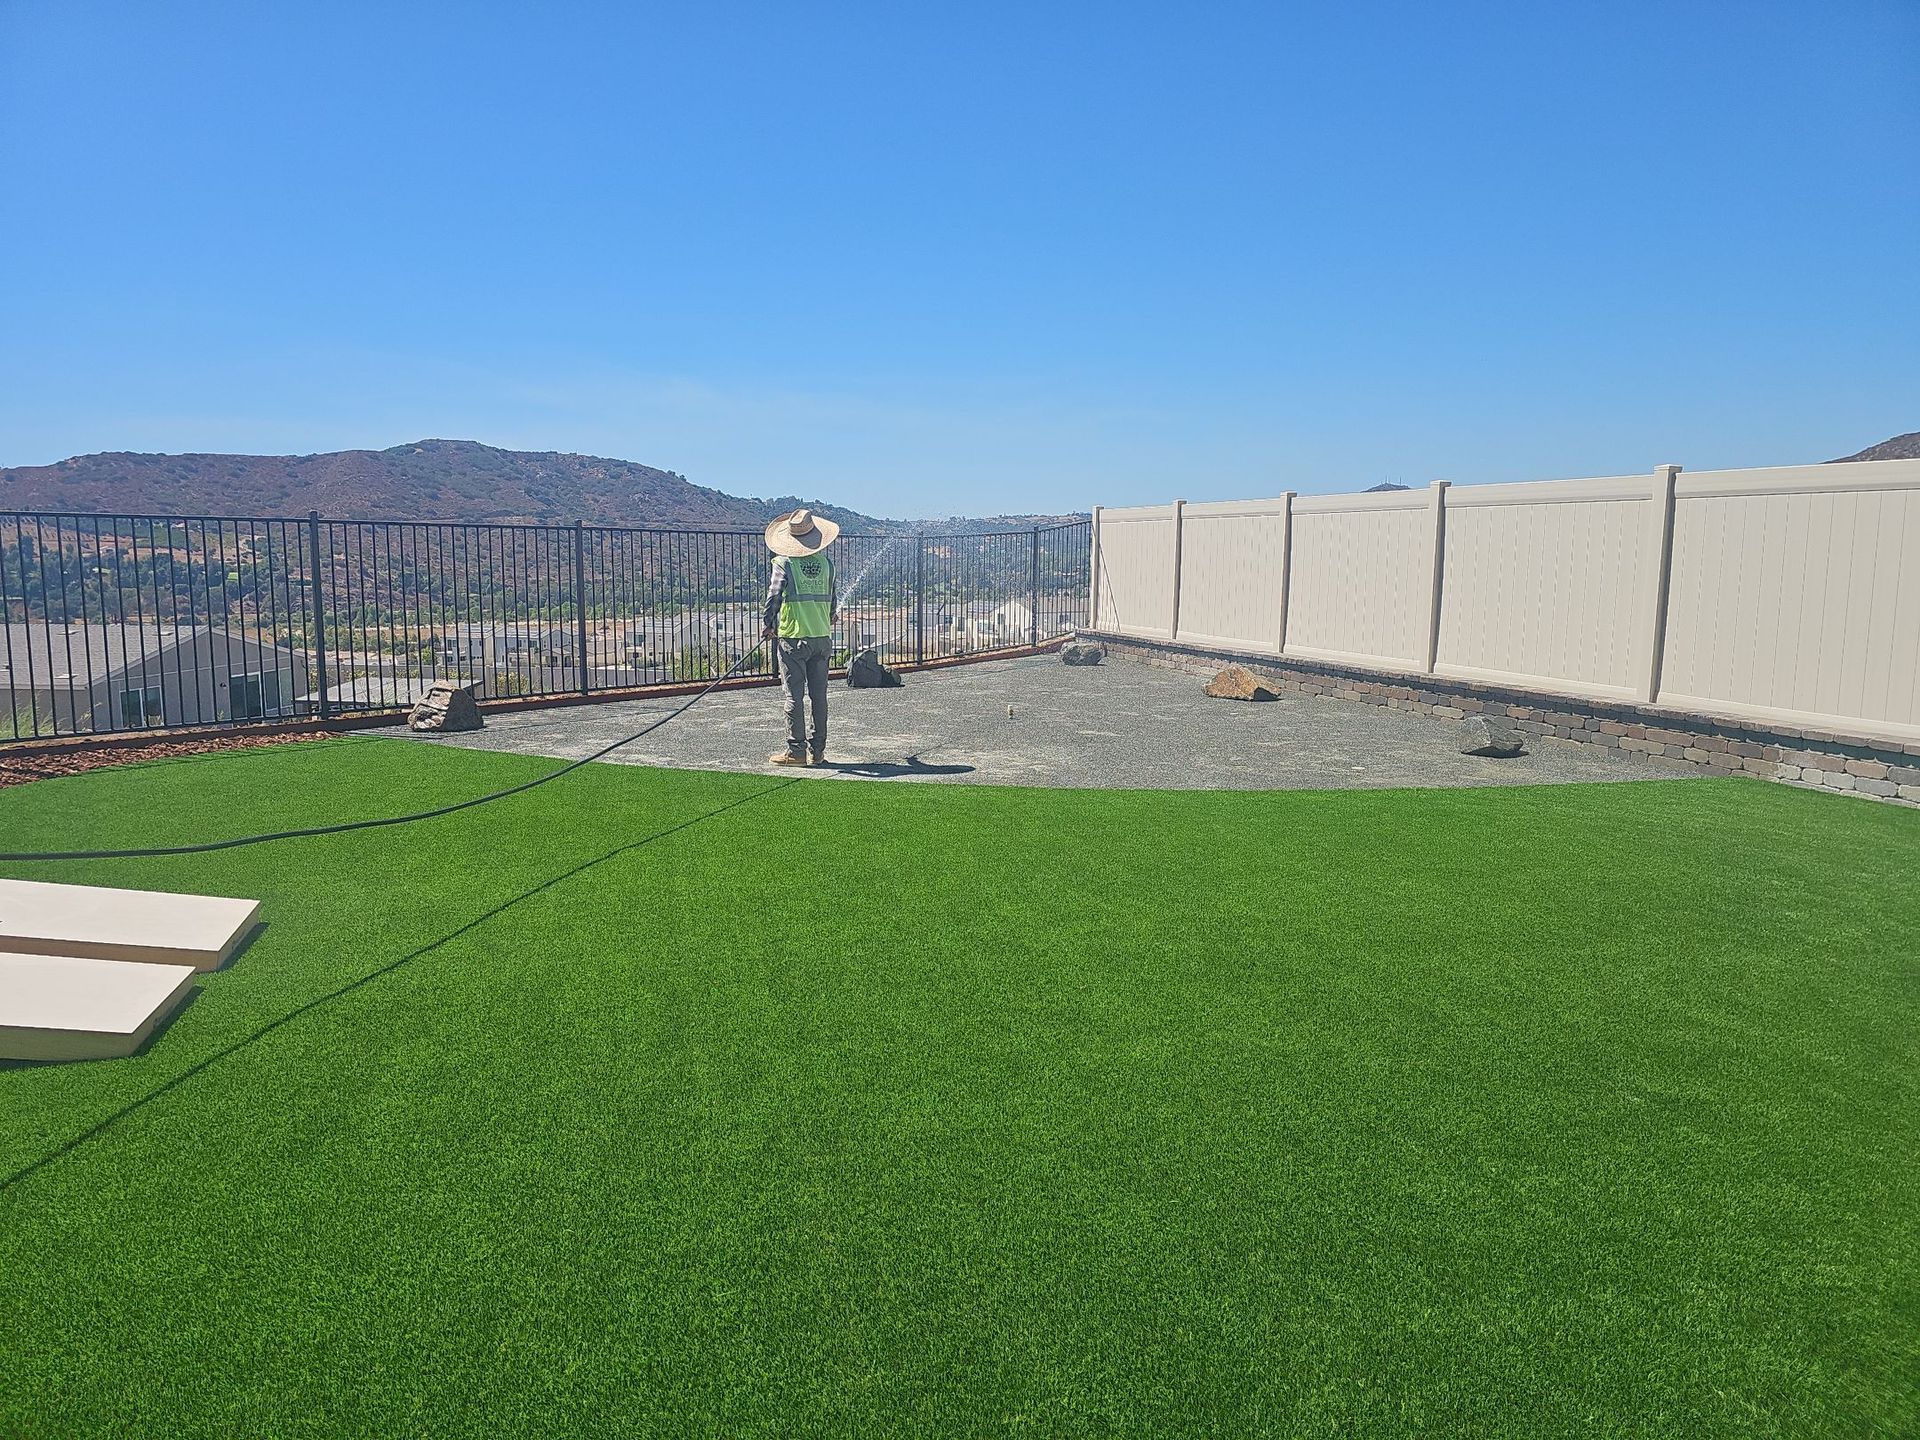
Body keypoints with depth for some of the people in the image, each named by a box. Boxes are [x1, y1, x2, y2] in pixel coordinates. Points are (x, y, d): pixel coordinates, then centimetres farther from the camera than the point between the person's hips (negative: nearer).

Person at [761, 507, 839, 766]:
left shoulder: (784, 562, -7)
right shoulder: (826, 561, 5)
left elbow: (774, 595, -12)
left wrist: (767, 625, 1)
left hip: (793, 638, -4)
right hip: (822, 637, 4)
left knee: (794, 695, 1)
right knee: (819, 695, 9)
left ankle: (796, 750, 3)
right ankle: (817, 750, 13)